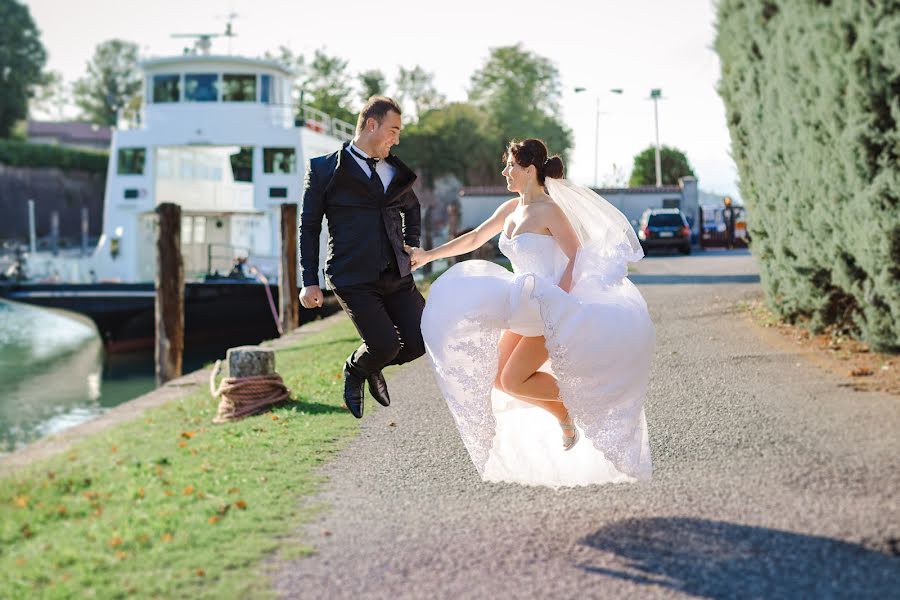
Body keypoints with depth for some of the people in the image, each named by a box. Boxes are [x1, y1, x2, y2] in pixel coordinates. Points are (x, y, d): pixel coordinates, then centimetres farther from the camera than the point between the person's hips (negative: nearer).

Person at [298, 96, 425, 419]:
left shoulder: (396, 170, 14)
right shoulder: (325, 169, 0)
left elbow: (412, 208, 33)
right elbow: (309, 226, 1)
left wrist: (411, 249, 18)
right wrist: (310, 281, -4)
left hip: (397, 276, 5)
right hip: (354, 279, -5)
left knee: (421, 341, -6)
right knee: (385, 345, -17)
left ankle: (373, 366, 26)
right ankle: (354, 371, 20)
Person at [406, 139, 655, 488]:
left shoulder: (549, 210, -15)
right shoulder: (511, 209, 10)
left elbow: (578, 258, -16)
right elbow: (473, 239, 20)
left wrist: (555, 301, -23)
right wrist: (428, 256, 20)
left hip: (552, 305, -9)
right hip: (525, 307, 9)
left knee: (514, 381, -16)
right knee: (499, 380, 2)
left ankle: (570, 409, 4)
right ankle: (564, 410, 17)